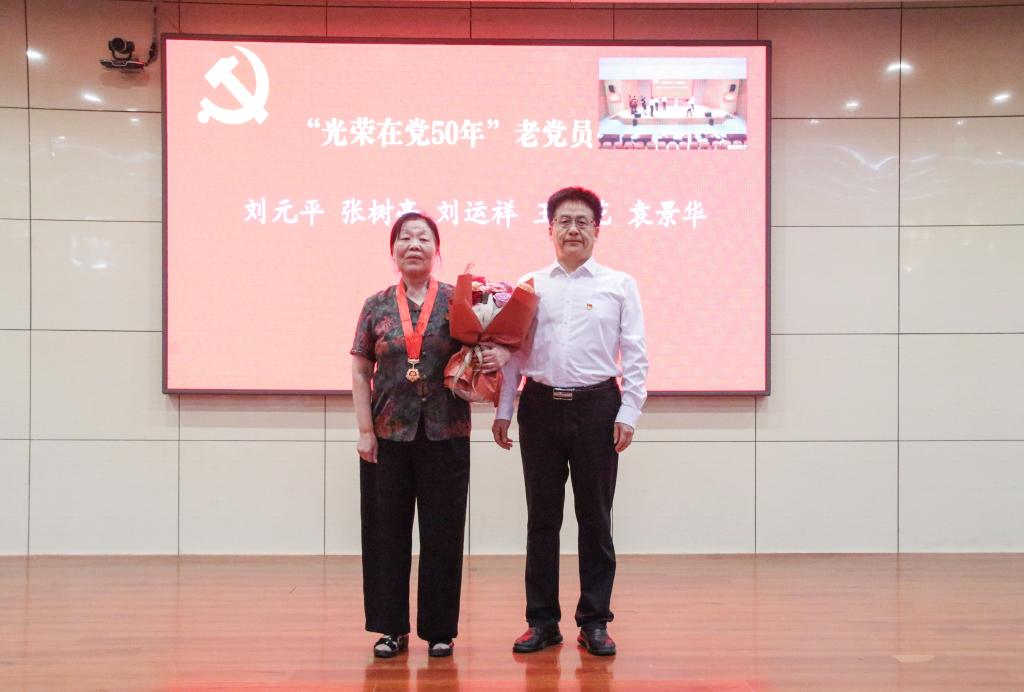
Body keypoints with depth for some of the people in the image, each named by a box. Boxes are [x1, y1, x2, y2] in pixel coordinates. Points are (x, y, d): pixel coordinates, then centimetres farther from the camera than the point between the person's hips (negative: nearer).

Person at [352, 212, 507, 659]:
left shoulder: (458, 301, 3)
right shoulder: (376, 306, 6)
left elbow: (489, 345, 6)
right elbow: (360, 372, 5)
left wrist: (500, 354, -18)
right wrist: (365, 430, -2)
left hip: (446, 433, -1)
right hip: (389, 434, 1)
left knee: (442, 532, 5)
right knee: (387, 531, 7)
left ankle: (439, 629, 18)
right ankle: (392, 628, 20)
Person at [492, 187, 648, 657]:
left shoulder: (620, 285, 4)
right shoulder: (529, 286, 8)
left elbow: (635, 356, 2)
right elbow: (512, 352, 8)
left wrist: (628, 414, -5)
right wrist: (502, 411, 4)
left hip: (596, 407, -1)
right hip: (541, 407, 2)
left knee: (595, 517, 6)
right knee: (542, 517, 8)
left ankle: (594, 621, 17)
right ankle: (542, 621, 18)